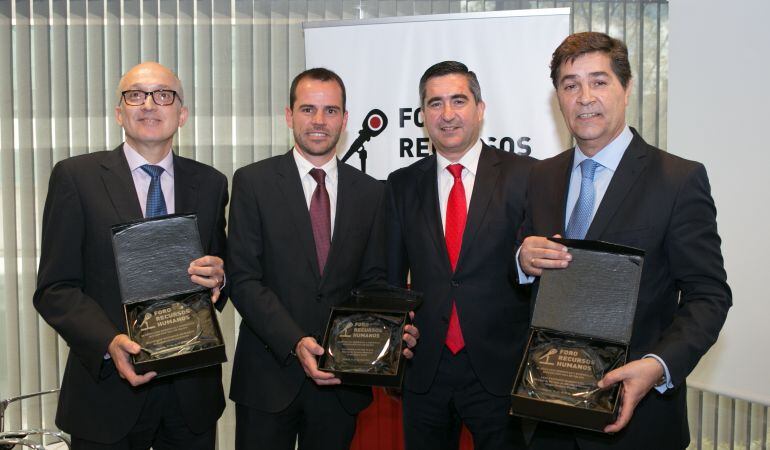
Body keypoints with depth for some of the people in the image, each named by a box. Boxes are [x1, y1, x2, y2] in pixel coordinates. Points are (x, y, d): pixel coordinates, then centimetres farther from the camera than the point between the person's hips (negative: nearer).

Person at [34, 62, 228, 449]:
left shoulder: (210, 184, 6)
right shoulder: (75, 177, -3)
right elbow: (54, 288, -6)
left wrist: (217, 279, -12)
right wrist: (109, 343, -21)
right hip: (108, 391, -3)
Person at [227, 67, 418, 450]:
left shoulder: (371, 192, 5)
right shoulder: (253, 182, -3)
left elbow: (373, 281, 7)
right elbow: (244, 279, -8)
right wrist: (295, 343, -20)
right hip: (269, 375, -2)